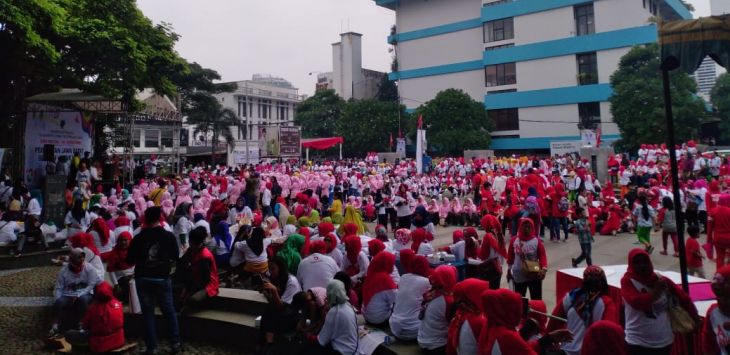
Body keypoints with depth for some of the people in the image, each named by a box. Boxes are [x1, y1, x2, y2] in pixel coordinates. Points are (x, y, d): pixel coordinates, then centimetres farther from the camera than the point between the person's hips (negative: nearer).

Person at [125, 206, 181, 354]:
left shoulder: (138, 237, -6)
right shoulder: (169, 236, -7)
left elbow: (129, 260, -1)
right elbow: (175, 257, 1)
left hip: (143, 279, 1)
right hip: (162, 278, 0)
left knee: (148, 312, 9)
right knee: (169, 311, 12)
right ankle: (175, 343, 13)